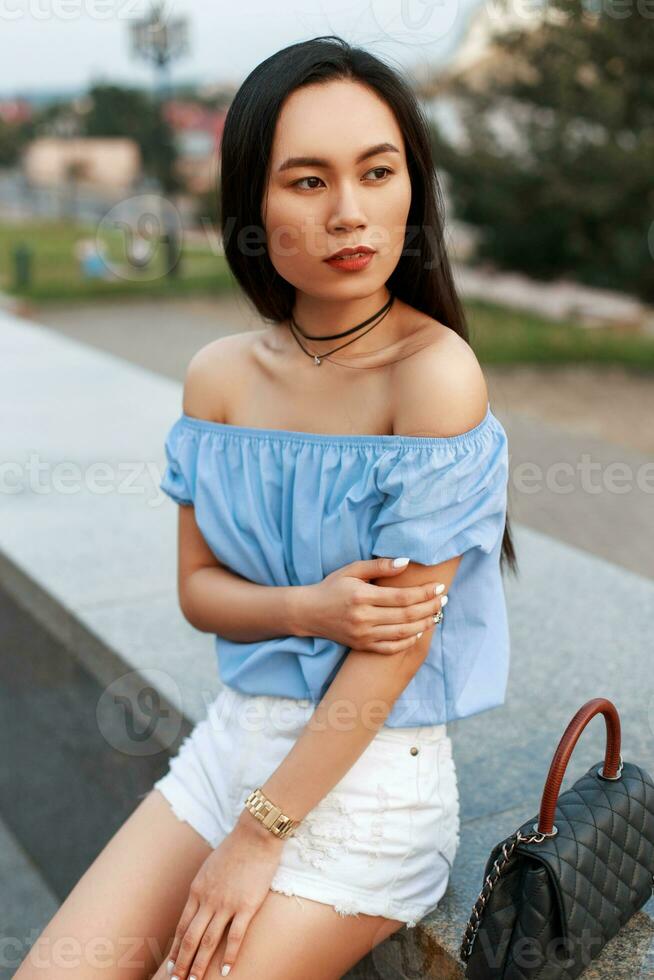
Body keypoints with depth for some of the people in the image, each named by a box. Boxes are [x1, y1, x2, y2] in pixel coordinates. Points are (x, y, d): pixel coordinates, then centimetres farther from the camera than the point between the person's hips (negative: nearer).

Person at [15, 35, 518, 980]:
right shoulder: (219, 374, -2)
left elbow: (399, 637, -19)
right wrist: (310, 608, -18)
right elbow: (198, 585, 4)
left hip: (372, 771, -5)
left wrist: (257, 838, -14)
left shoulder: (437, 370, -20)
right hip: (236, 733, 5)